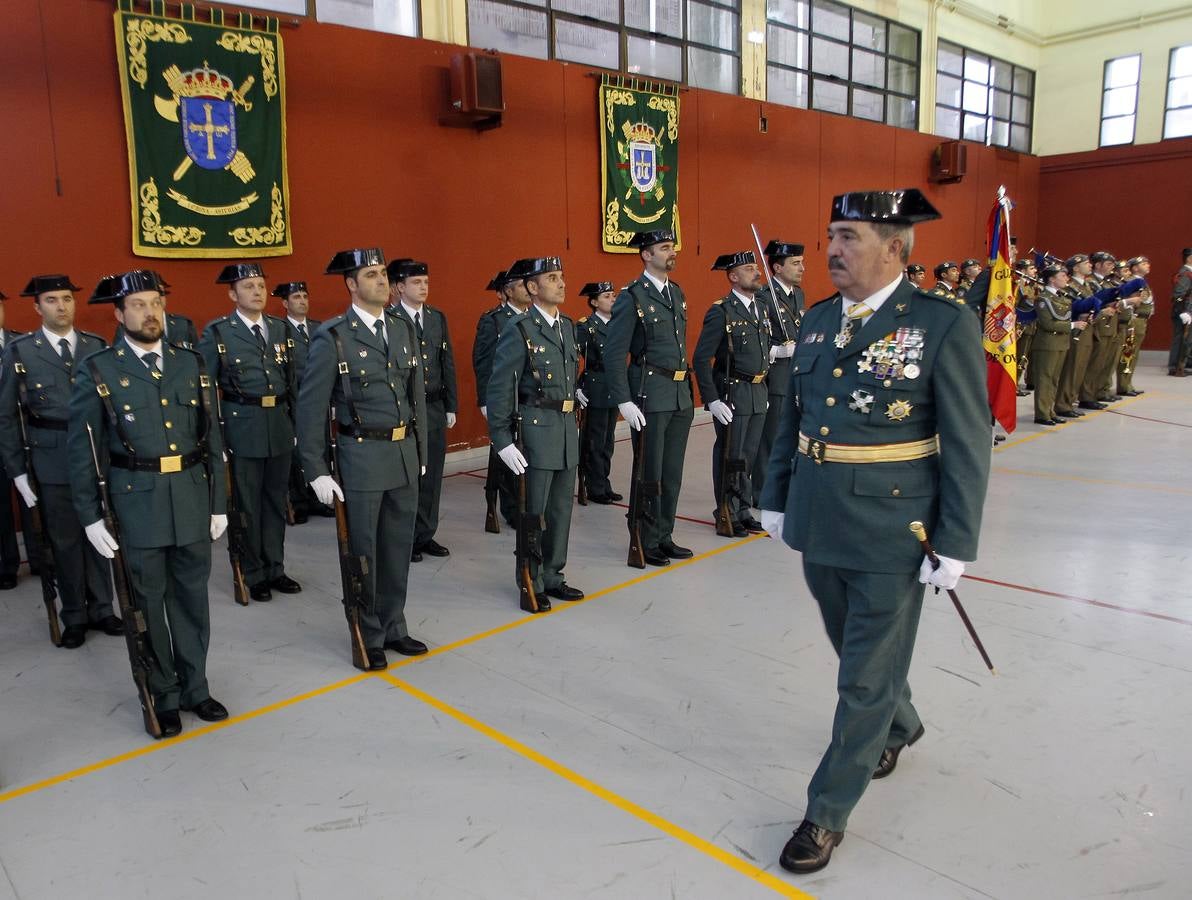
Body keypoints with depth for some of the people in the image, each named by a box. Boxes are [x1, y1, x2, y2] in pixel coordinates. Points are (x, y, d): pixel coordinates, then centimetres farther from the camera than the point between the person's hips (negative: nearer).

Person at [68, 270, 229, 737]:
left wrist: (219, 503, 7)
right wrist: (90, 516, -5)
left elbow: (211, 438, 8)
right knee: (147, 604, 9)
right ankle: (162, 695, 25)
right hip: (137, 501, -3)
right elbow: (81, 449, -2)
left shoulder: (191, 363, 7)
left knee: (192, 598, 13)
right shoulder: (97, 370, -3)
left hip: (192, 498, 3)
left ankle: (195, 686, 29)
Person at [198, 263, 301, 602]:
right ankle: (253, 575, 20)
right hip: (242, 427, -4)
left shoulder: (281, 328, 9)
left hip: (280, 425, 4)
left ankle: (275, 569, 26)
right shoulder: (217, 332, -3)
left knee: (276, 501, 13)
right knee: (247, 504, 6)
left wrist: (299, 423, 9)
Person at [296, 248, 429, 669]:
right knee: (363, 552, 7)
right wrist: (317, 472, -11)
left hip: (405, 454, 5)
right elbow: (310, 408, -9)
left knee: (398, 548, 15)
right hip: (362, 456, -5)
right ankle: (368, 637, 23)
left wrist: (421, 452, 12)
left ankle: (393, 627, 31)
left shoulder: (403, 330, 9)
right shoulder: (332, 338, -9)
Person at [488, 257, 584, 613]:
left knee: (561, 509, 14)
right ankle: (531, 585, 15)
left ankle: (552, 576, 28)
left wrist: (572, 420, 16)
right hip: (536, 427, -7)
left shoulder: (568, 326, 12)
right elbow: (499, 389, -12)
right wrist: (502, 440, -15)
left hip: (567, 427, 7)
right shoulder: (519, 330, -10)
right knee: (534, 511, 1)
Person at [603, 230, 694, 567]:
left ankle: (664, 537, 25)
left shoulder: (677, 293, 14)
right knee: (650, 476, 2)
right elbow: (614, 355, -12)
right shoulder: (632, 297, -9)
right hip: (651, 398, -7)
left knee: (673, 474, 13)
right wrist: (624, 402, -17)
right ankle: (647, 543, 16)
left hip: (681, 396, 7)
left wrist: (689, 390, 15)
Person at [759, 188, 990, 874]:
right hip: (819, 527, 6)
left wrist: (955, 545, -13)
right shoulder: (818, 321, 5)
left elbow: (968, 445, -12)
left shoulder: (945, 325, -13)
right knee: (858, 654, 24)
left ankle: (828, 811, 23)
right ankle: (900, 725, 54)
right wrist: (776, 499, 13)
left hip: (891, 537, -6)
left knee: (867, 679, 6)